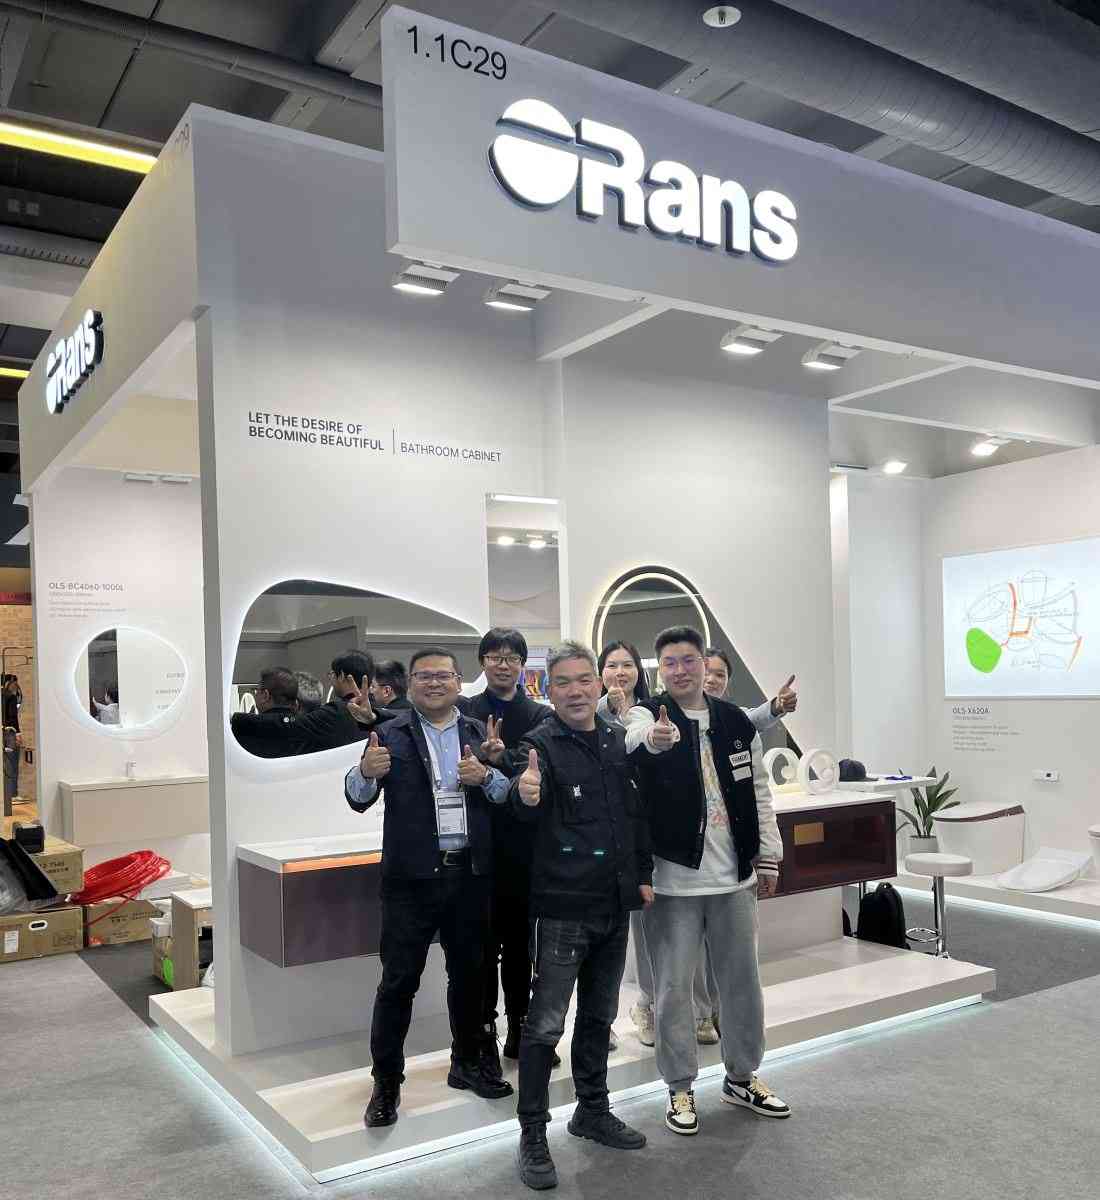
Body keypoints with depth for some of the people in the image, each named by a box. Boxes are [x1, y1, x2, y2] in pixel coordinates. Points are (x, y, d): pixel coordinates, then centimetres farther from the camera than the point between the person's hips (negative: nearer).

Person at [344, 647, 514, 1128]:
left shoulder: (478, 733, 8)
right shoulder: (391, 735, -1)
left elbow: (509, 792, 6)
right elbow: (358, 798, -8)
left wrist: (486, 776, -15)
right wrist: (366, 772, -29)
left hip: (470, 874, 3)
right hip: (412, 877, -3)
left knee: (468, 974, 16)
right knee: (399, 981, 1)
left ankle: (467, 1062, 34)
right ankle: (386, 1082, 15)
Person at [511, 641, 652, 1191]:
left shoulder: (618, 741, 6)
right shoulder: (541, 744, -12)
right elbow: (528, 806, -31)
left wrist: (643, 873, 11)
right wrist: (525, 793, -54)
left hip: (614, 903, 6)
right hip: (562, 905, -6)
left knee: (599, 1015, 19)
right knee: (545, 1025, 0)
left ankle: (593, 1110, 35)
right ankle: (532, 1136, 13)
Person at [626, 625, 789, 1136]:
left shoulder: (735, 721, 6)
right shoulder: (646, 714, -7)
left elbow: (758, 792, 11)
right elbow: (634, 738, -33)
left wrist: (768, 856, 9)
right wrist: (654, 738, -56)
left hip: (732, 875, 4)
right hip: (673, 878, -4)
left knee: (742, 980, 15)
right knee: (673, 988, 6)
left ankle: (743, 1076, 34)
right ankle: (680, 1087, 23)